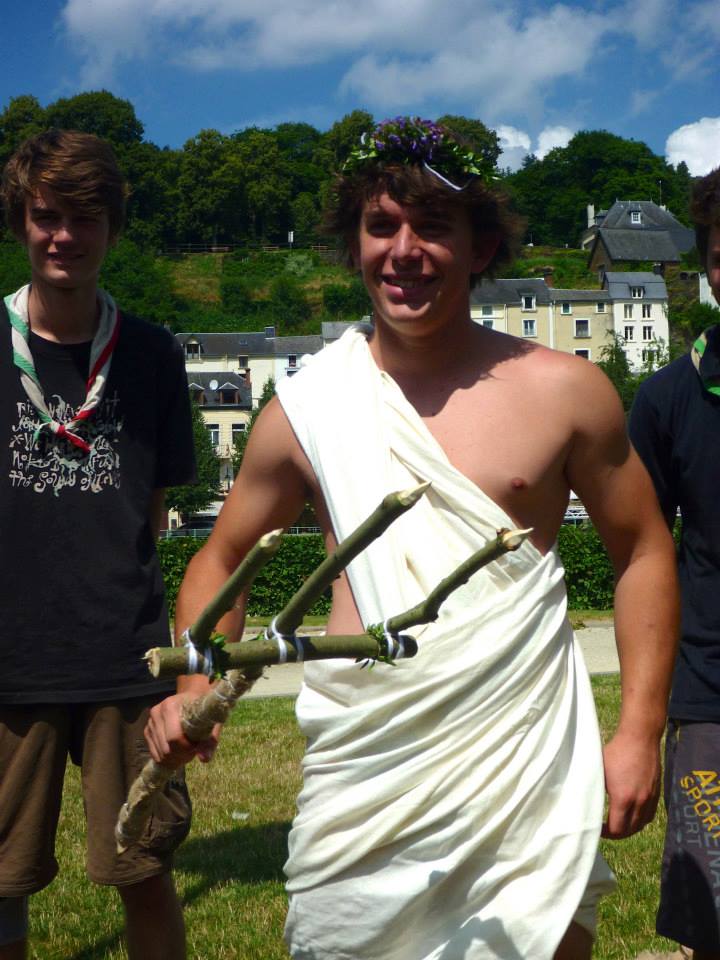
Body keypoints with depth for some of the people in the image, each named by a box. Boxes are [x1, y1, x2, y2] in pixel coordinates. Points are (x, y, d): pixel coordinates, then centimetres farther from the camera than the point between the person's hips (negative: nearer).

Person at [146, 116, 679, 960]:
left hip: (528, 765, 0)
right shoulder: (306, 406, 2)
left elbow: (643, 553, 6)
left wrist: (640, 732, -1)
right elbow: (222, 558, 12)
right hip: (362, 766, 1)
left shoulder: (564, 392, -1)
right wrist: (194, 688, -5)